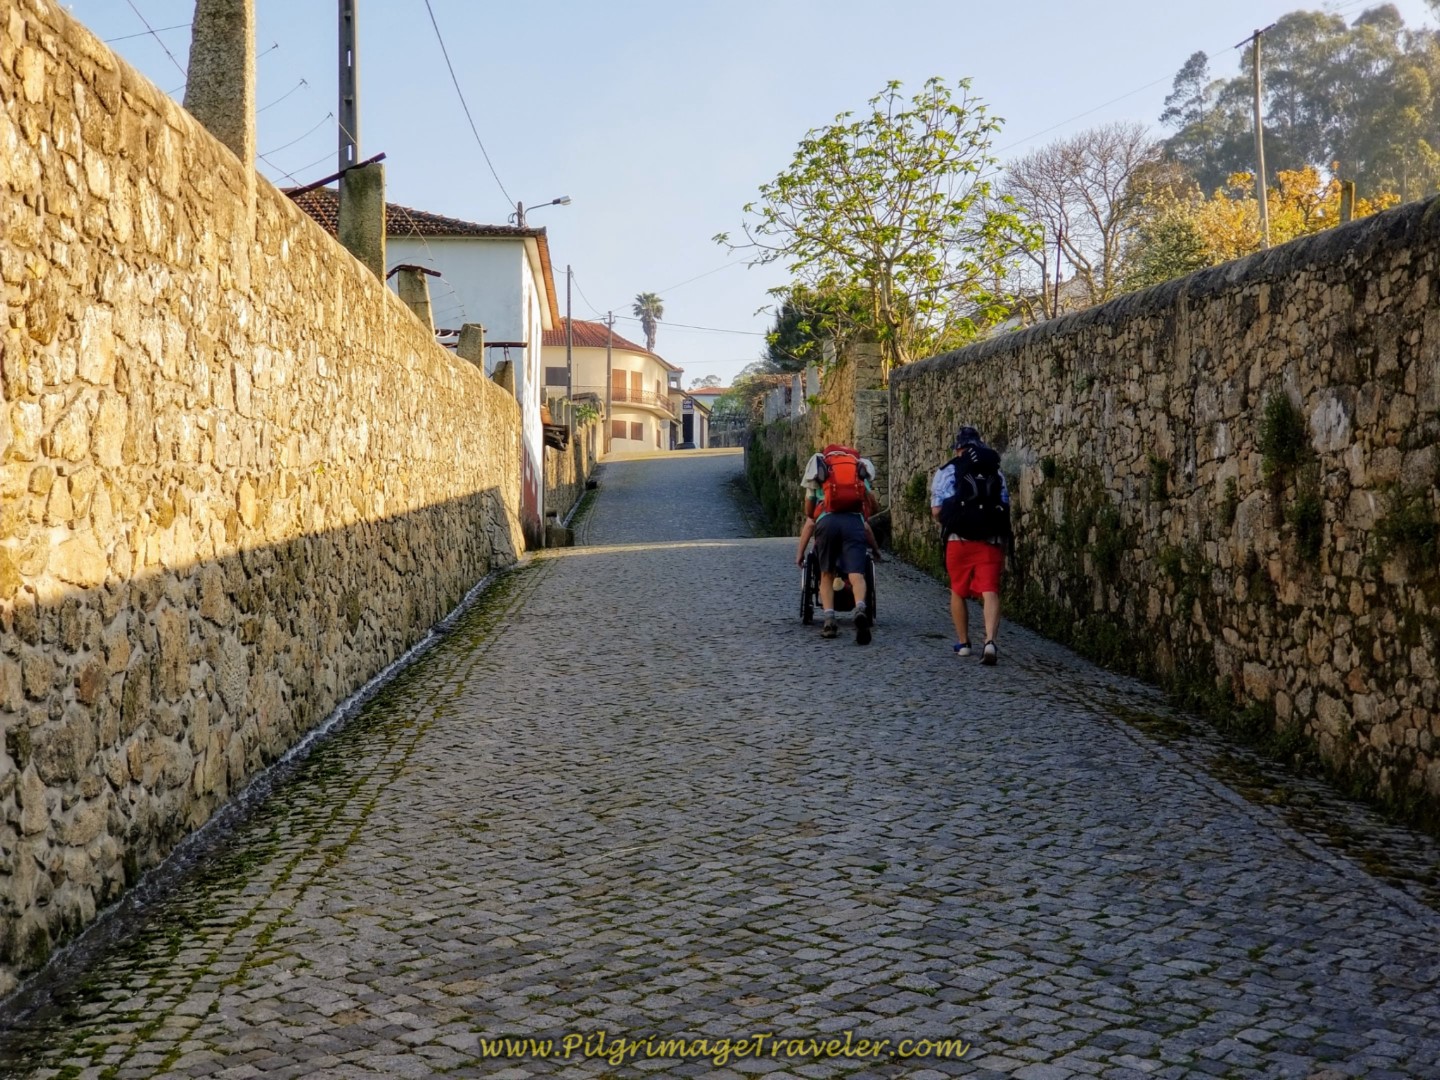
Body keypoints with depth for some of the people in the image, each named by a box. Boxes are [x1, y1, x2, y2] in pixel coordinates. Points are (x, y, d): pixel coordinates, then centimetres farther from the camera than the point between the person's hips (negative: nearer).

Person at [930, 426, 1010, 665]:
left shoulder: (947, 471, 6)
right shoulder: (996, 472, 15)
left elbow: (936, 511, 0)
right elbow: (1006, 506, 15)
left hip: (960, 540, -1)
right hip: (992, 540, 1)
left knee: (958, 592, 16)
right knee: (990, 592, -4)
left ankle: (963, 643, 24)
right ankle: (990, 641, -23)